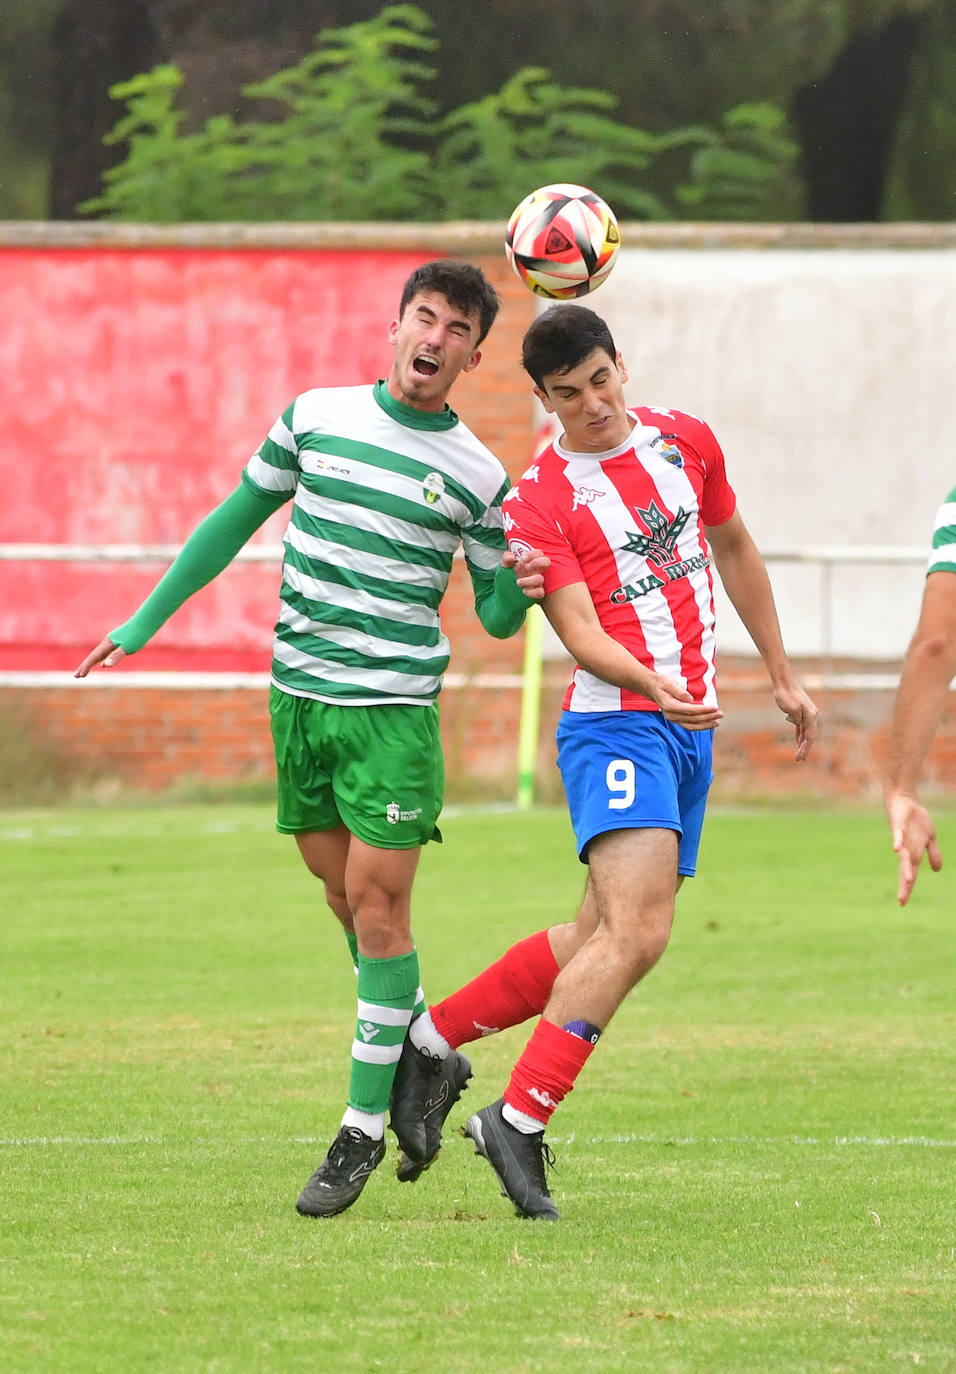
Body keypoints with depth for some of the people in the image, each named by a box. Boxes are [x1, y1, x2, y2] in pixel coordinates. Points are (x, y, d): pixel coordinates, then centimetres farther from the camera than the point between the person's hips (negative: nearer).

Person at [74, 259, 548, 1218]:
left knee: (376, 903, -8)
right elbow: (237, 518, 16)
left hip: (394, 708, -3)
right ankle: (429, 1053, 29)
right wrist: (146, 621, 16)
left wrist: (519, 589, -17)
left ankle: (362, 1128, -2)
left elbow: (494, 615, 7)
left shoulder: (478, 476, -1)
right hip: (297, 696, 3)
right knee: (346, 897, 9)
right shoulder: (314, 418, 5)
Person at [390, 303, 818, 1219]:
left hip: (691, 727, 7)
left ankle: (431, 1038, 20)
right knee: (636, 934, -22)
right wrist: (651, 684, -39)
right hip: (616, 722, -7)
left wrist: (780, 676, 27)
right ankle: (519, 1119, -18)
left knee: (603, 941, 6)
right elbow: (581, 634, -19)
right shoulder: (538, 503, -9)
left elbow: (733, 550, 24)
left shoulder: (684, 441, 9)